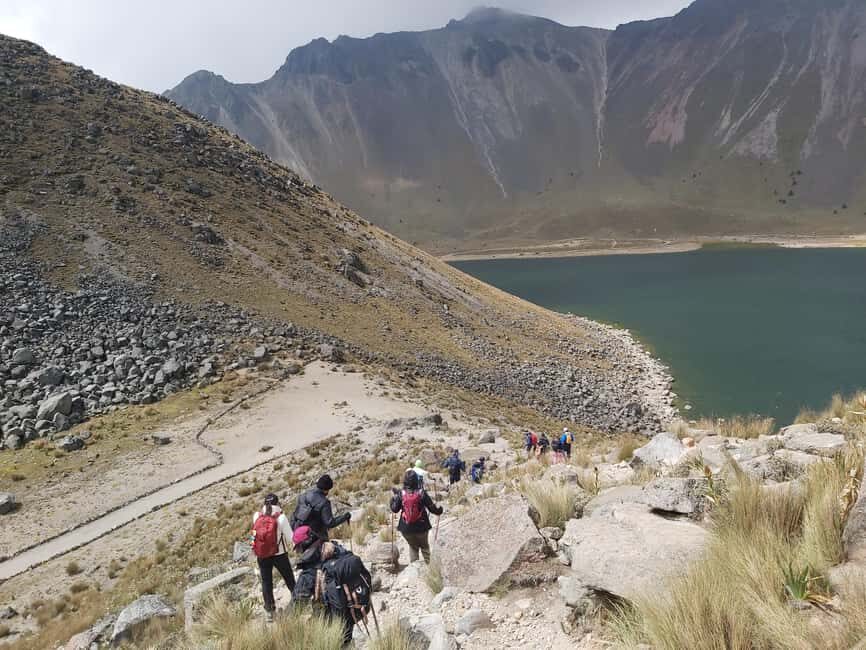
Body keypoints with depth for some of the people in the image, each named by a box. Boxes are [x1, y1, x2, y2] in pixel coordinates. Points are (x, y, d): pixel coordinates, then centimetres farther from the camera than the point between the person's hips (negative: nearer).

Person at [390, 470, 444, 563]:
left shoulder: (401, 494, -10)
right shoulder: (421, 493, -13)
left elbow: (394, 509, -1)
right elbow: (432, 507, -7)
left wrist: (394, 496, 12)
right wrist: (439, 511, 13)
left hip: (406, 528, 1)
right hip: (421, 527, -1)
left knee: (413, 546, 23)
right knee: (424, 546, 23)